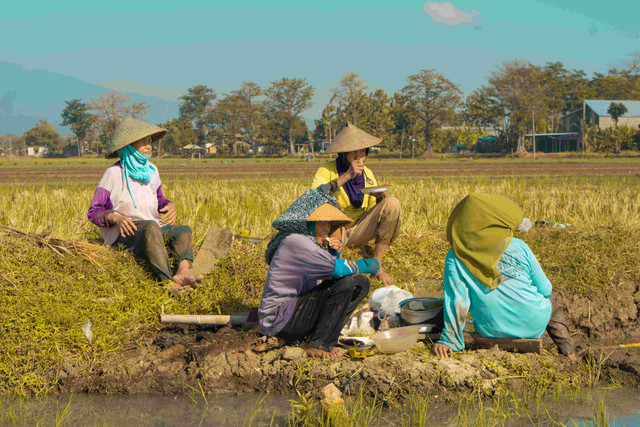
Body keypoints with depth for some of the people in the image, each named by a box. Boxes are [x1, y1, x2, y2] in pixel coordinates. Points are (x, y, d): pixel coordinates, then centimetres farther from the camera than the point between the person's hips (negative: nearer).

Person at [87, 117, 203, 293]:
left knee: (183, 230, -21)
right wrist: (116, 218, -23)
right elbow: (94, 212, -3)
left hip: (152, 228, 7)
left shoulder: (151, 170, 15)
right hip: (123, 232, -6)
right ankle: (168, 281, -56)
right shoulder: (114, 173, -3)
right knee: (151, 227, -38)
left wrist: (169, 206, 4)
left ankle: (183, 271, -51)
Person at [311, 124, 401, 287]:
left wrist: (380, 197, -10)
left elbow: (376, 209, 15)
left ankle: (376, 263, -13)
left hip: (361, 230, 5)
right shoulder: (326, 171, -8)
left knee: (392, 203, -18)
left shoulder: (367, 173, 8)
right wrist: (346, 176, -28)